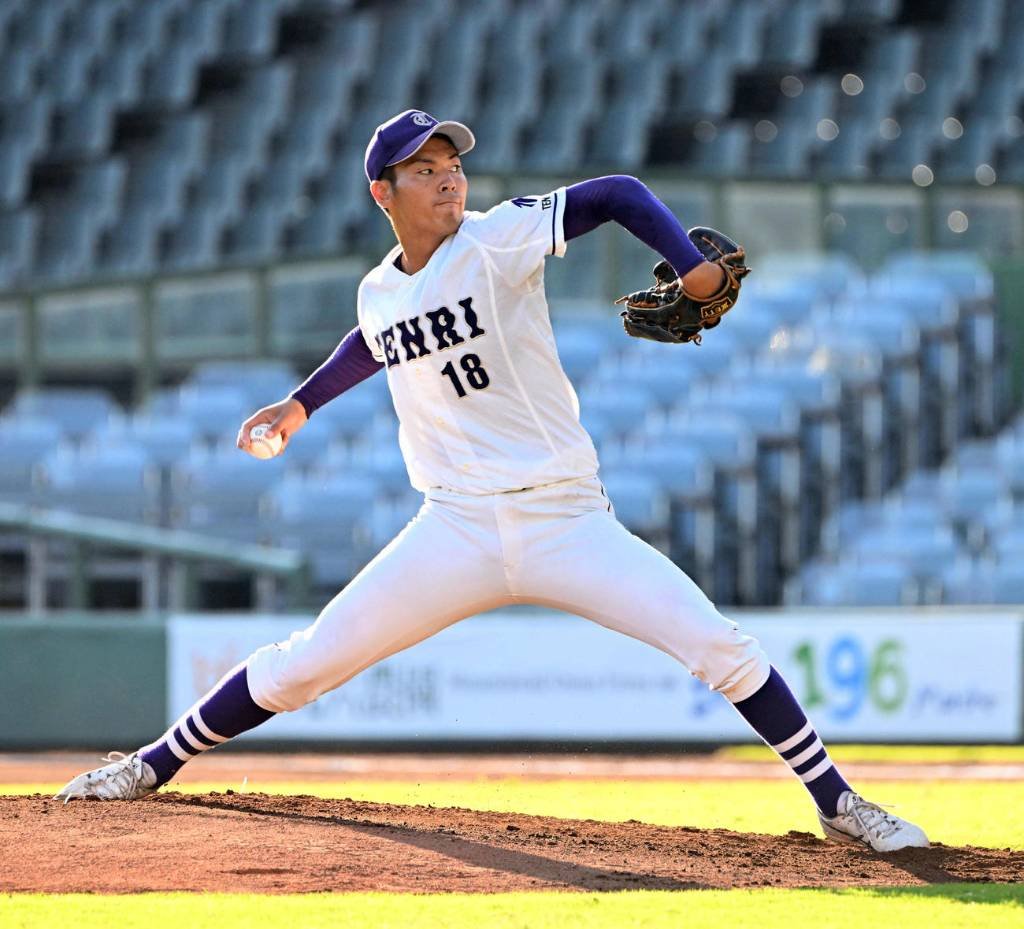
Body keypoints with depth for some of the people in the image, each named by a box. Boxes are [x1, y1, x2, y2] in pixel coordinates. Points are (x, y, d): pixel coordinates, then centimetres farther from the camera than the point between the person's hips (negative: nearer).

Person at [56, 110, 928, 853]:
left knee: (719, 646, -15)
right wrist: (304, 402, 36)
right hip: (456, 533, 3)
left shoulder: (496, 239, -7)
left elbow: (617, 194, -12)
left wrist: (692, 264, -26)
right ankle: (154, 766, 17)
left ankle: (836, 801, -2)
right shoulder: (378, 294, 7)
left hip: (568, 524, -3)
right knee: (306, 664, -3)